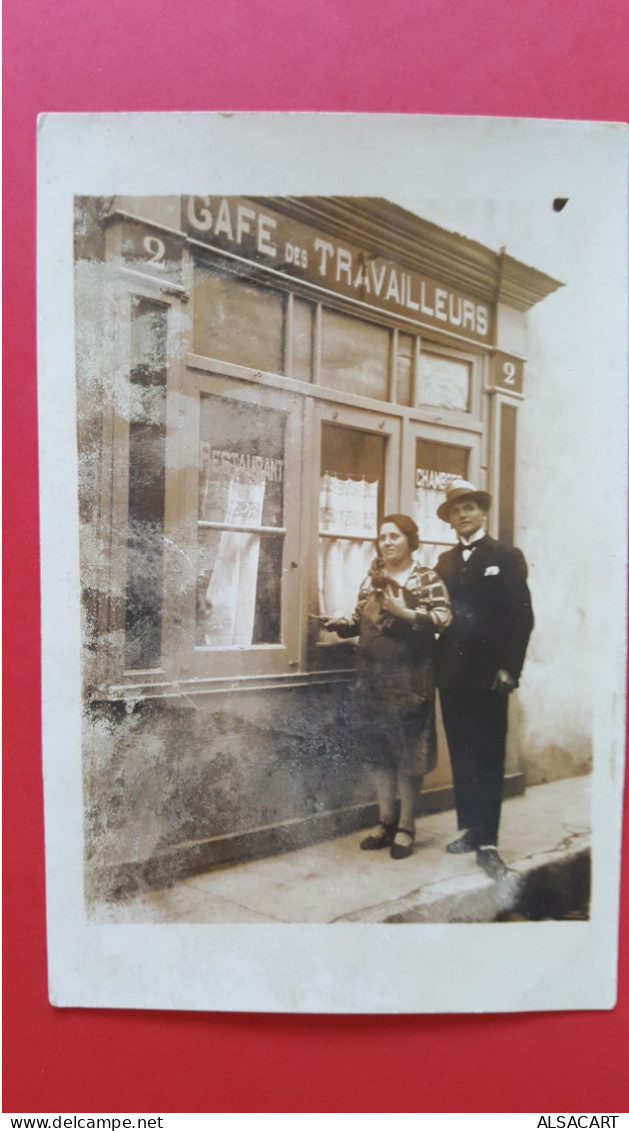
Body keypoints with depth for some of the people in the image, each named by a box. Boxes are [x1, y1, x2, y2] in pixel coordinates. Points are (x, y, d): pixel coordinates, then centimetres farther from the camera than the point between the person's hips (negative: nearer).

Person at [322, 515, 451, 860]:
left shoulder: (427, 579, -2)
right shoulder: (372, 578, 13)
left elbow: (442, 618, -14)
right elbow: (361, 620, 15)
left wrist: (404, 612, -24)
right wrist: (340, 623, -4)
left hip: (409, 678, -5)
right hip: (372, 676, 5)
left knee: (407, 753, 2)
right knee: (378, 750, 11)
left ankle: (406, 826, 16)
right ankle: (386, 820, 26)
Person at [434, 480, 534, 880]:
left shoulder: (507, 557, 0)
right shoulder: (445, 562, 13)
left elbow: (522, 616, -5)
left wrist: (509, 668, -12)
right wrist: (437, 664, 0)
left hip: (488, 674, -4)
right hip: (452, 673, 5)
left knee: (488, 757, -1)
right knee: (461, 756, 10)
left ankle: (487, 841, 5)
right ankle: (469, 828, 21)